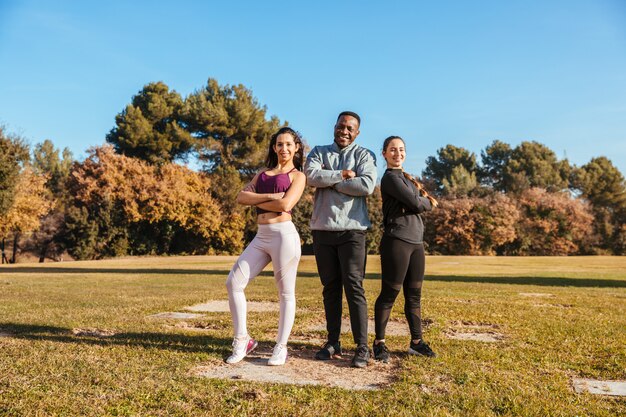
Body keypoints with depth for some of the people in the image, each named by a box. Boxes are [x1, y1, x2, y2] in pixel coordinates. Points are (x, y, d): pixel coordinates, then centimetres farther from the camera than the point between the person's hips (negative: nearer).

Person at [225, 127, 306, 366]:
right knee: (234, 282, -1)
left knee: (285, 292, 1)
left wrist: (257, 201, -1)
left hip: (283, 234, -6)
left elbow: (285, 205, -13)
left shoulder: (297, 176, 5)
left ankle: (281, 347, 14)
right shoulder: (263, 173, 20)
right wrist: (269, 196, -10)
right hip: (261, 237, 6)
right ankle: (242, 340, 12)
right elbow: (241, 197, 5)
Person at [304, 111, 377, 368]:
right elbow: (311, 176, -8)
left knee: (354, 287, -7)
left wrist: (330, 181, -8)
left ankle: (362, 347, -2)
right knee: (330, 287, 9)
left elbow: (367, 186, -13)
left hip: (352, 230, -3)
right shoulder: (319, 152, 13)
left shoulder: (364, 155, 6)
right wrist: (343, 175, -11)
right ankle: (333, 343, 18)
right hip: (322, 229, 3)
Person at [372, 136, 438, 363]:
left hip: (416, 241, 8)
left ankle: (416, 341, 19)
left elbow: (428, 203, 17)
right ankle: (379, 343, 6)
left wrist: (422, 199, -3)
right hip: (397, 241, -8)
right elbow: (416, 203, -14)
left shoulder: (406, 177, 21)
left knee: (414, 295, 11)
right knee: (389, 294, -3)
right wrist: (426, 201, 5)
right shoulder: (391, 178, -7)